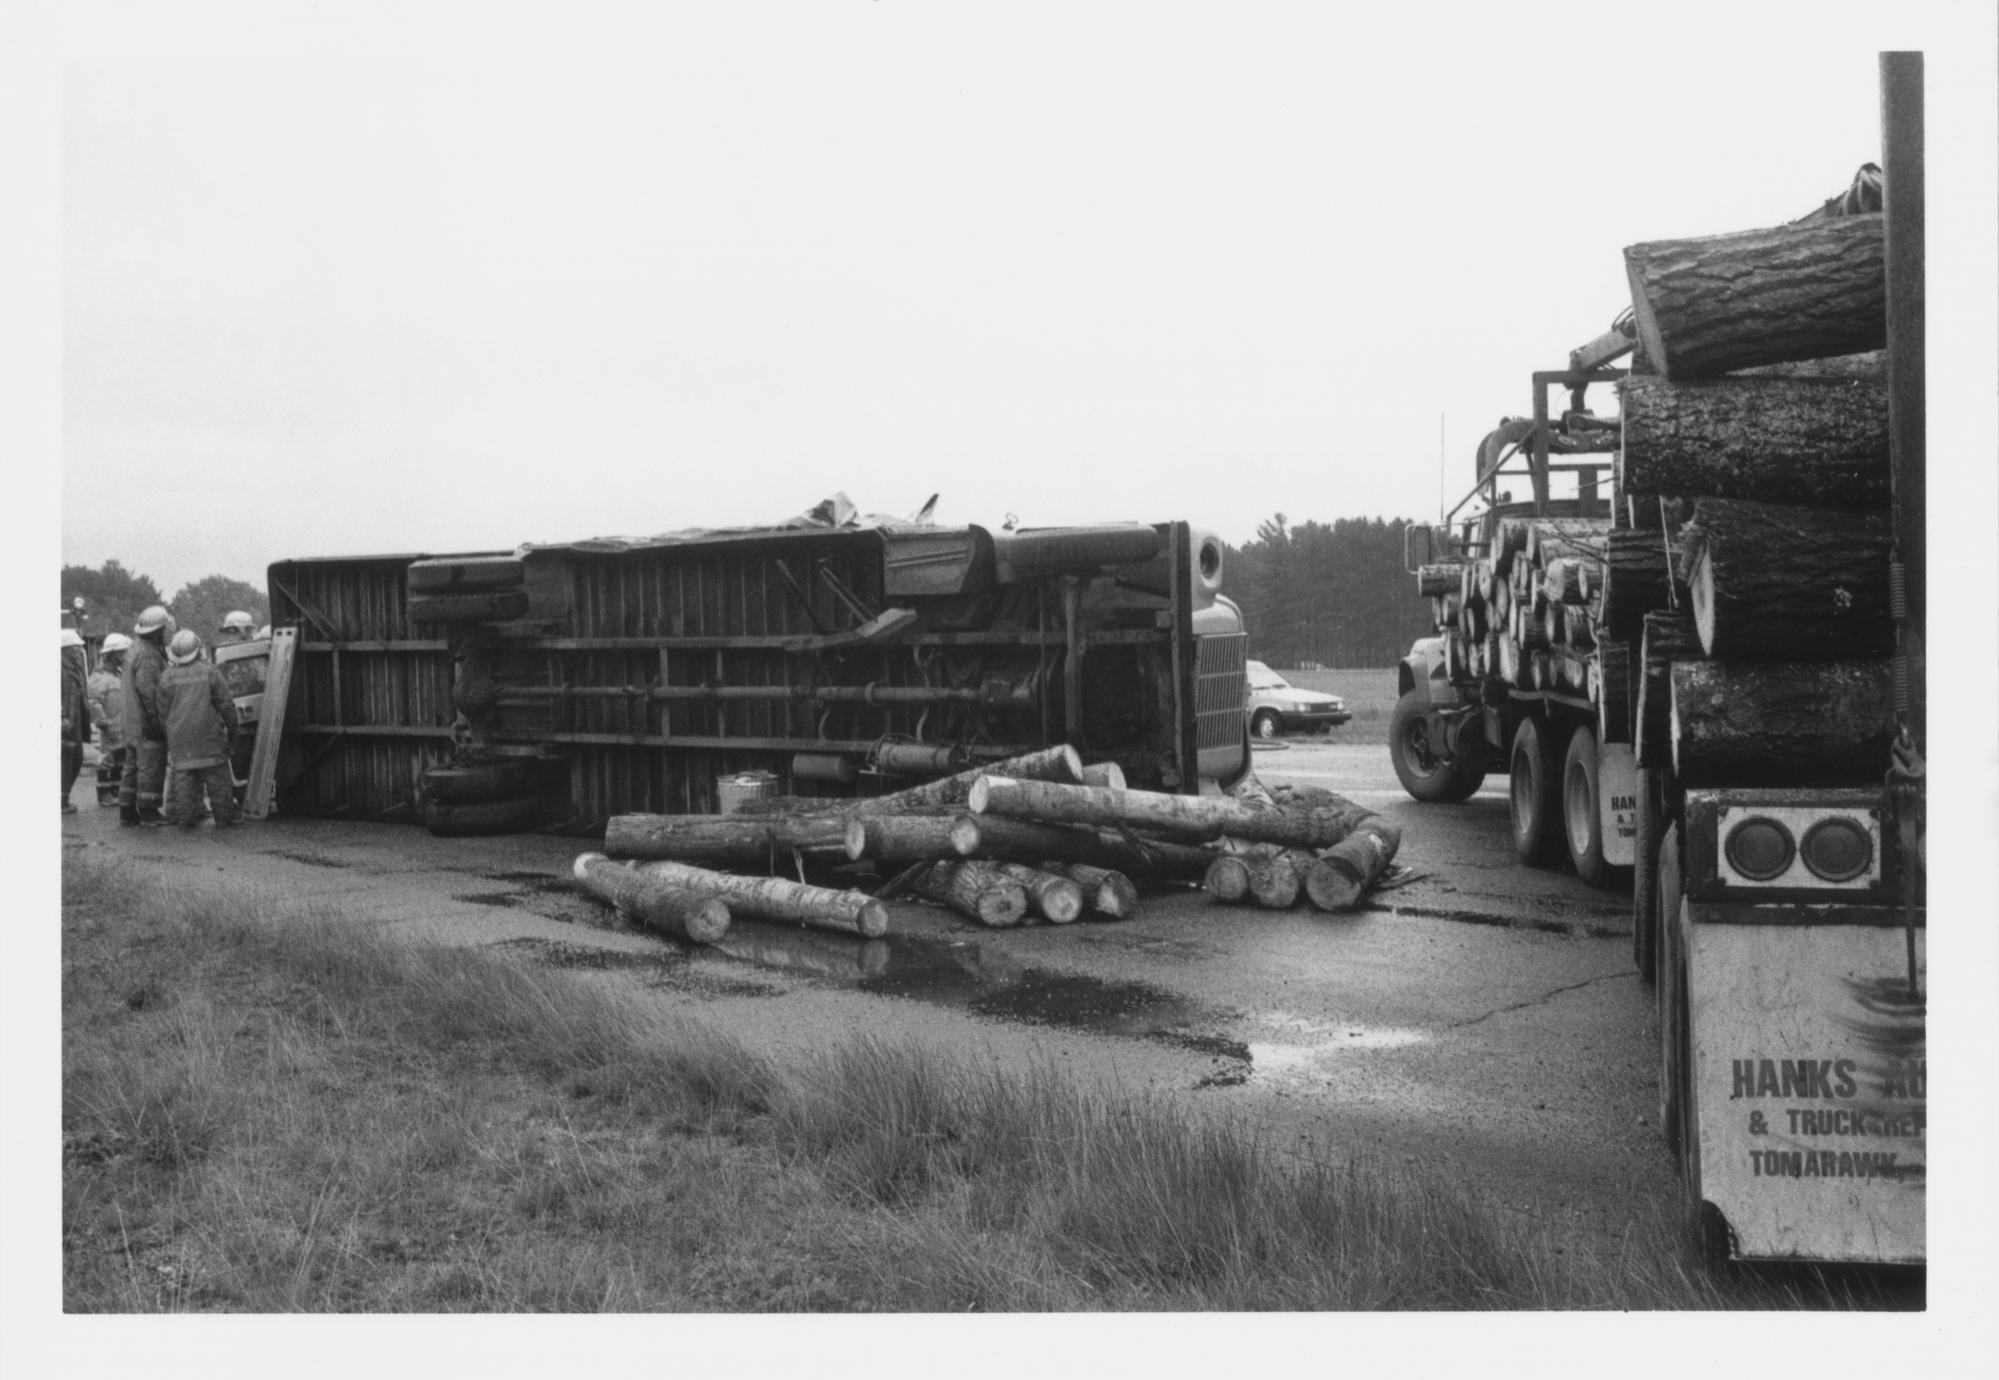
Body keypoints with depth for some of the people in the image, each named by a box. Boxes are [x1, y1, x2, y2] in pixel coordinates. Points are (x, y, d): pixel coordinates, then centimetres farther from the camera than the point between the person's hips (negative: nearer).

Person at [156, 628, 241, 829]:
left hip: (179, 738, 2)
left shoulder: (167, 677, 0)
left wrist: (168, 737, 17)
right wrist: (232, 729, 10)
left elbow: (163, 712, 5)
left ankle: (185, 817, 5)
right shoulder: (209, 671, -4)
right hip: (209, 735, -2)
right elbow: (226, 705, -3)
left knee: (183, 777, 6)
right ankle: (224, 817, 4)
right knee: (217, 777, 3)